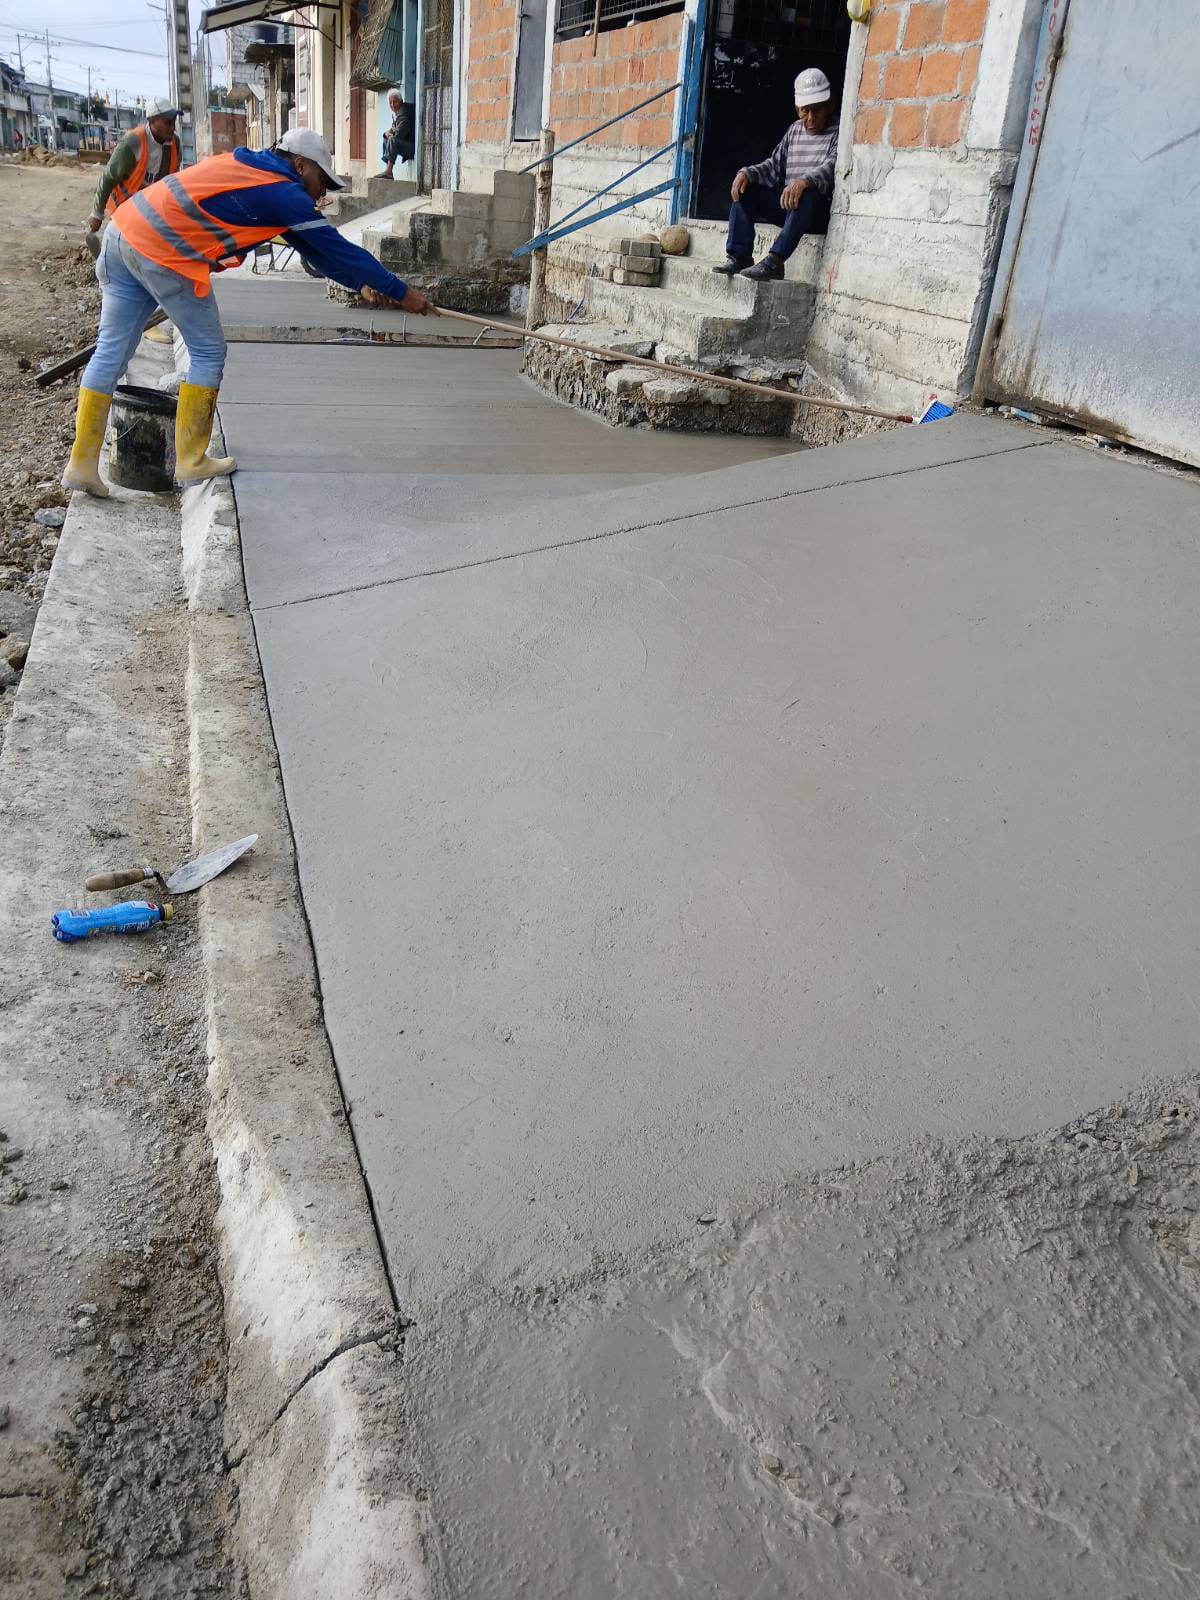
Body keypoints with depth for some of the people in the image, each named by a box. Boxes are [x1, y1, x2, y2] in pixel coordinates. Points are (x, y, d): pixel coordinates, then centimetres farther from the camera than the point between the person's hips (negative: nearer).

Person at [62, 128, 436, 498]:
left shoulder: (248, 165, 23)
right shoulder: (284, 195, -4)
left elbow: (314, 247, 24)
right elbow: (337, 249, 0)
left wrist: (361, 284, 24)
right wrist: (401, 292, 8)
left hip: (123, 228, 9)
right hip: (162, 251, -9)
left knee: (111, 351, 9)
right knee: (208, 353, 6)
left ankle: (82, 464, 11)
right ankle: (191, 461, 12)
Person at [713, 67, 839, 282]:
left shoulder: (839, 133, -5)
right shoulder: (795, 130, 18)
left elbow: (831, 168, -22)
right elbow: (774, 166, 16)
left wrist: (803, 181, -41)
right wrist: (747, 173, -4)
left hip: (823, 210, -7)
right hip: (789, 207, 7)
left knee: (808, 193, -39)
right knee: (744, 189, -3)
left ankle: (774, 262, -44)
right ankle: (739, 255, -14)